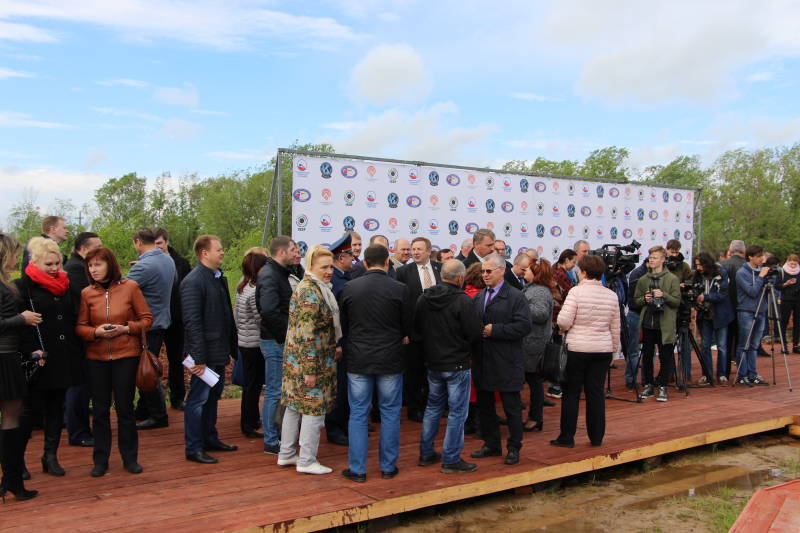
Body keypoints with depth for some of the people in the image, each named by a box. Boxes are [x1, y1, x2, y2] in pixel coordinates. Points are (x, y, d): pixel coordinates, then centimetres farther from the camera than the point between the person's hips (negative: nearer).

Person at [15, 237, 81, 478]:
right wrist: (30, 350, -20)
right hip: (39, 359, -5)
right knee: (31, 407, 3)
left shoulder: (65, 284, 12)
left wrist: (75, 353, 13)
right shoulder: (23, 285, -7)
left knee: (56, 408, 11)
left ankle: (51, 456, 21)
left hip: (63, 359, 6)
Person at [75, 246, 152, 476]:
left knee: (125, 408, 7)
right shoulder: (86, 293, 1)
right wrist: (96, 332, -16)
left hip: (126, 355, -2)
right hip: (96, 357, 2)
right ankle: (100, 460, 24)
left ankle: (130, 458, 22)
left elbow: (146, 318, -1)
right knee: (100, 409, 10)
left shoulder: (130, 287, -4)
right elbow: (80, 327, 3)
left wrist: (126, 328, -16)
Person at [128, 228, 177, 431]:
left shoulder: (144, 266, -21)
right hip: (162, 321, 9)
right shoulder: (168, 260, 6)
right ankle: (144, 409, 31)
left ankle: (158, 416, 7)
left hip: (147, 325, -9)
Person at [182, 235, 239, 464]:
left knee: (213, 396, 18)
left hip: (220, 351, 9)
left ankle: (210, 439, 32)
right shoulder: (193, 281, -16)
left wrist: (233, 346, 14)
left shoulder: (219, 278, 12)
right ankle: (193, 448, 12)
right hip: (205, 354, -9)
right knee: (198, 400, 1)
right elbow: (192, 322, -20)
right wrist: (199, 358, -23)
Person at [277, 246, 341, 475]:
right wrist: (310, 370, -22)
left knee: (295, 405, 16)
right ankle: (306, 461, 11)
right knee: (314, 408, 0)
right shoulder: (311, 293, -20)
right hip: (311, 361, -10)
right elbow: (307, 335, -23)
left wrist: (334, 346, 20)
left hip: (296, 360, 10)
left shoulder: (316, 288, 13)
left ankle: (286, 454, 27)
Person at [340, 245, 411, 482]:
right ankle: (388, 467, 20)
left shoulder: (350, 288, -4)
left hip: (358, 359, 1)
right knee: (390, 413, 11)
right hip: (390, 360, -1)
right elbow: (407, 328, -1)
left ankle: (357, 469, 14)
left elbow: (343, 325, 6)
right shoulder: (399, 289, -9)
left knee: (358, 414, 9)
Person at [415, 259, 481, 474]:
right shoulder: (462, 300, -18)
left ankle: (426, 453, 26)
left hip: (432, 363, 6)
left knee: (433, 407, 19)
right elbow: (476, 333, -16)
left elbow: (416, 329, 10)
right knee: (457, 412, 5)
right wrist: (461, 343, 4)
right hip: (457, 364, -6)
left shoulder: (423, 298, 0)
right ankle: (451, 460, 11)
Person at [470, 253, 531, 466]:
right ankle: (491, 444, 29)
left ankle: (514, 448, 19)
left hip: (506, 363, -6)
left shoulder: (515, 296, -7)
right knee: (484, 406, 14)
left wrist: (495, 330, -20)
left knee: (511, 407, 5)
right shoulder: (478, 297, 12)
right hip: (482, 361, 6)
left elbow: (524, 326, -17)